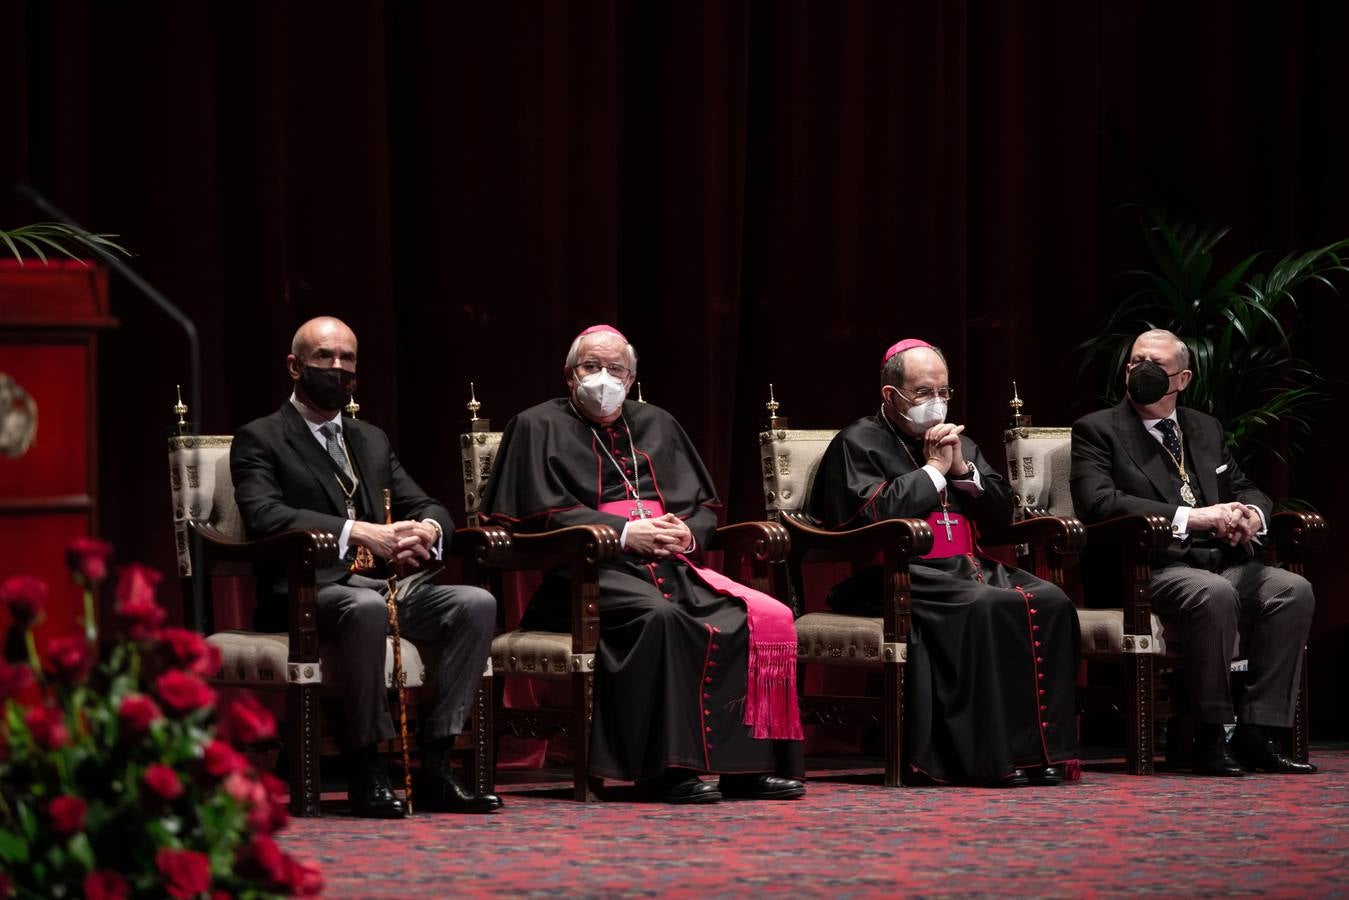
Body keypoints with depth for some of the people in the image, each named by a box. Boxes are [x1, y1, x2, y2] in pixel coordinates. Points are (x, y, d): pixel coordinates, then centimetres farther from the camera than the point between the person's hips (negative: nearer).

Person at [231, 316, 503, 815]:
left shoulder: (372, 441, 25)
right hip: (309, 591, -6)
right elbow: (263, 516, -15)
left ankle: (435, 766, -21)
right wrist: (358, 533, -25)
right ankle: (366, 770, -29)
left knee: (476, 604, -19)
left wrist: (426, 530, -8)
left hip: (384, 583, 7)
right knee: (367, 607, -39)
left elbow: (427, 508, 19)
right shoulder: (260, 439, 4)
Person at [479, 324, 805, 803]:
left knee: (768, 617, -19)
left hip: (671, 565, 6)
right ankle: (667, 768, -37)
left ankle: (747, 763, -20)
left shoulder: (656, 425, 25)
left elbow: (704, 506, 22)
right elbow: (542, 514, -4)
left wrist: (686, 532, -4)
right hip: (590, 571, -6)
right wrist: (627, 532, -13)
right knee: (660, 616, -39)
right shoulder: (539, 427, 9)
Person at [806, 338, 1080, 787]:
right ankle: (993, 754, -35)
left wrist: (963, 469, 4)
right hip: (900, 577, -7)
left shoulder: (958, 442, 26)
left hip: (968, 566, 7)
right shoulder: (857, 444, 5)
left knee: (1050, 601, -22)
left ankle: (1046, 747, -24)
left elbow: (1001, 512, 21)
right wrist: (934, 469, -3)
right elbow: (873, 514, -12)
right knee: (985, 606, -36)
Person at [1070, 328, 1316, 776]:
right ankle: (1210, 739, -27)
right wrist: (1188, 517, -20)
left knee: (1293, 590, -20)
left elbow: (1245, 488, 27)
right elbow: (1099, 502, -13)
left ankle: (1257, 733, -19)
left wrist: (1250, 513, -2)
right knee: (1214, 594, -37)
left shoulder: (1205, 428, 23)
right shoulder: (1097, 431, 3)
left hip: (1219, 562, 6)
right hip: (1149, 569, -6)